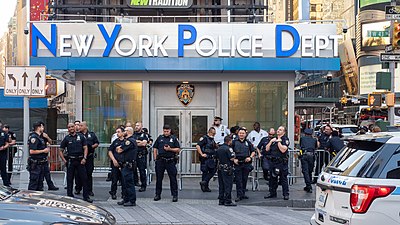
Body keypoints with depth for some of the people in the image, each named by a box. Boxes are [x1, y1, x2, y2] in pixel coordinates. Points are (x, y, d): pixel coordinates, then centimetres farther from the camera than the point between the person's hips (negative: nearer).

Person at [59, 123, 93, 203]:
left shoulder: (81, 136, 6)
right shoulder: (66, 138, 6)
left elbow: (85, 148, 5)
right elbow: (61, 150, 10)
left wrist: (84, 158, -7)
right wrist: (64, 160, -1)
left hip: (80, 160, 0)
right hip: (71, 161, 0)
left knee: (84, 178, -3)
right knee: (69, 179, 4)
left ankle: (86, 196, 2)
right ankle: (69, 196, 14)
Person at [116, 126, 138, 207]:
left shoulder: (130, 141, -15)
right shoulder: (128, 140, 19)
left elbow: (119, 151, -14)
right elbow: (118, 149, 19)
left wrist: (119, 149, 6)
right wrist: (121, 148, -1)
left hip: (128, 165, -11)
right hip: (125, 165, 11)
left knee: (129, 182, -8)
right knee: (125, 183, 15)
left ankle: (132, 201, -5)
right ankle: (126, 199, 22)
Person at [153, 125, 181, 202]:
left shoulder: (174, 138, 6)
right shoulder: (160, 138, 10)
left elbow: (178, 149, 3)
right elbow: (155, 148, 13)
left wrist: (170, 149, -12)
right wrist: (155, 158, 5)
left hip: (170, 161, -2)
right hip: (160, 161, 2)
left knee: (173, 178, -1)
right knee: (159, 178, 6)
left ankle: (175, 195, 4)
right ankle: (158, 194, 16)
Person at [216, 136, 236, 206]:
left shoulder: (219, 149, 12)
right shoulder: (228, 149, -14)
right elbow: (232, 158, -18)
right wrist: (233, 154, 0)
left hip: (220, 168, 8)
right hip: (227, 169, -8)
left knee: (221, 185, 12)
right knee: (228, 185, -4)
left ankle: (221, 200, 15)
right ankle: (228, 201, -5)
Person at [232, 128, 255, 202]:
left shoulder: (248, 143, 11)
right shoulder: (234, 142, 4)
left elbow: (253, 152, 16)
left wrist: (250, 157, -2)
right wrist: (234, 159, -9)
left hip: (246, 163, 2)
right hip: (237, 164, -2)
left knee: (244, 179, 9)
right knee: (238, 180, -4)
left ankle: (243, 193, 20)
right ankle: (239, 195, -4)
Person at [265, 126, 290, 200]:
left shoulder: (285, 140, -5)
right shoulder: (274, 139, 16)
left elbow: (283, 150, -19)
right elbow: (267, 149, 11)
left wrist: (278, 142, -14)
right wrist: (271, 141, 0)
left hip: (282, 162, -7)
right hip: (273, 161, 7)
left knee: (283, 179, -3)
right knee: (273, 178, 12)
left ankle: (286, 194, 2)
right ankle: (272, 193, 22)